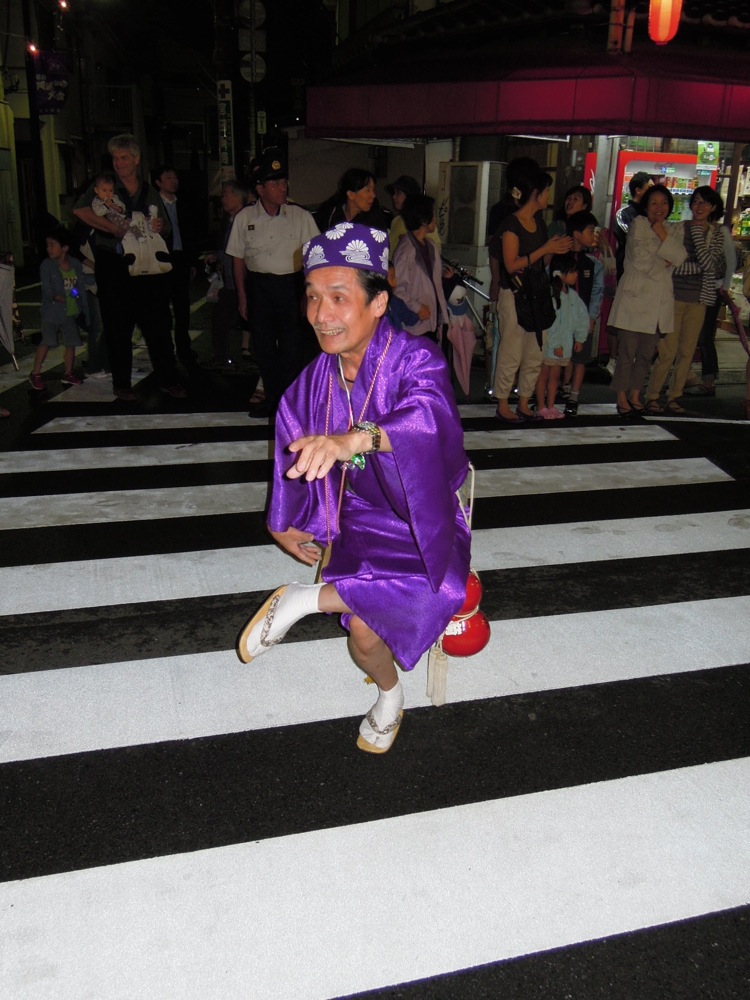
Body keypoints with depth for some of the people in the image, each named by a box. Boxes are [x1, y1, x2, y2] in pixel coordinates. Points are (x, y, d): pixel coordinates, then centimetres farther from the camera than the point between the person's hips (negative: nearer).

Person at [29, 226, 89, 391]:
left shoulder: (75, 264, 2)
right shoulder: (46, 265, -7)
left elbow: (81, 288, 6)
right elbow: (46, 287, -14)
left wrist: (85, 310, 6)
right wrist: (55, 296, -35)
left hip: (71, 311, 4)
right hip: (52, 311, -4)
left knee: (71, 343, 9)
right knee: (46, 342, -7)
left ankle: (68, 374, 23)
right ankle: (35, 374, 4)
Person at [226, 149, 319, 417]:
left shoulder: (301, 217, -1)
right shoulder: (244, 218, 2)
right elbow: (238, 259, 7)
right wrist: (242, 297, 5)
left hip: (291, 285, -2)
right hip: (259, 286, 2)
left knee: (292, 347, -2)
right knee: (263, 346, 9)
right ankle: (271, 397, 24)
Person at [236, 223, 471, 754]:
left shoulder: (415, 360, -16)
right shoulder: (314, 382, 0)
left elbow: (429, 416, -40)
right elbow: (294, 456, 16)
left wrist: (355, 440, -59)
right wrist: (287, 525, 25)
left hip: (421, 523, -3)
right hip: (360, 521, 4)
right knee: (366, 633, -17)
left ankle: (305, 600, -8)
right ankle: (390, 697, 16)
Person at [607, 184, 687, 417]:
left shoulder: (675, 230, 16)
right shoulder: (638, 224, 1)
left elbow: (680, 257, -2)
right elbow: (640, 258, -11)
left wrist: (663, 235, -9)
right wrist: (663, 264, -4)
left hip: (660, 298, 5)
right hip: (636, 295, -5)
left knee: (647, 352, 8)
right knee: (628, 350, -5)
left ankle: (635, 395, 18)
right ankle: (621, 397, 4)